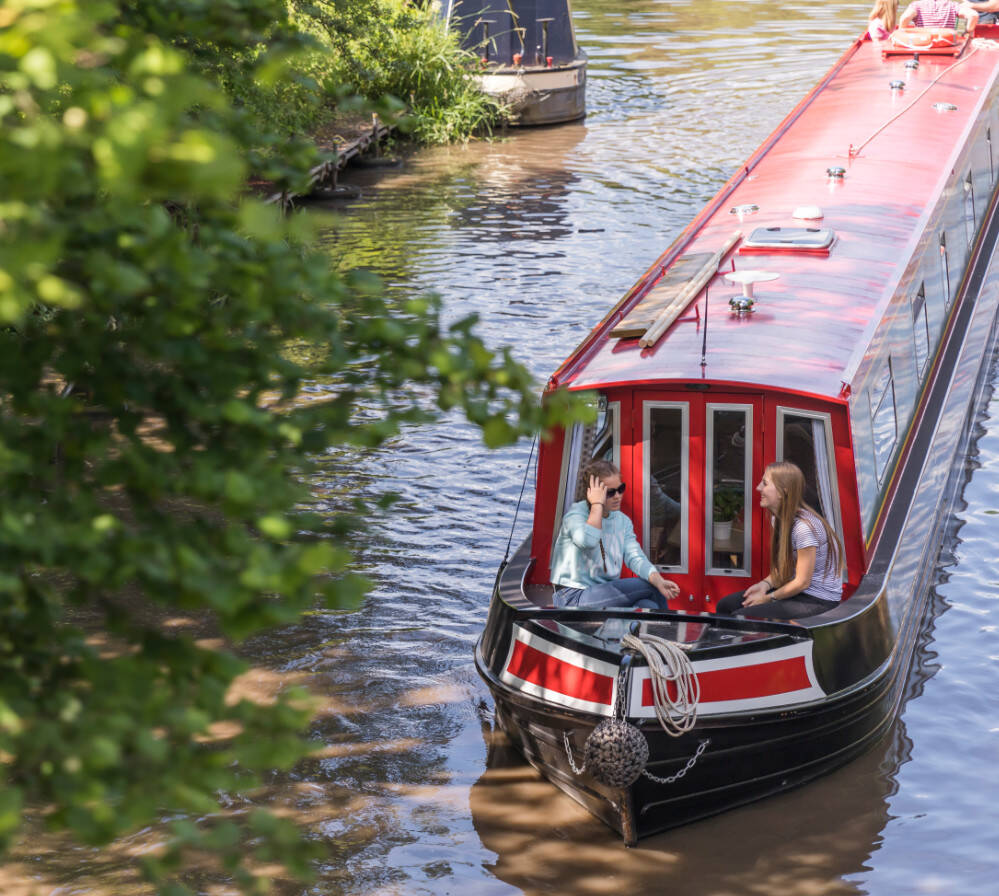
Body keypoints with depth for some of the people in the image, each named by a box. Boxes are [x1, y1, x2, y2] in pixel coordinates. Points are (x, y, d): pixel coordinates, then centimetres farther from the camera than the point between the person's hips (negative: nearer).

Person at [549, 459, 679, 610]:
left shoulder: (623, 521, 12)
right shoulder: (575, 513, -10)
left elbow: (635, 557, -3)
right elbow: (588, 541, -33)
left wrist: (658, 580, -22)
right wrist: (597, 505, -20)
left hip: (607, 594, 7)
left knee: (649, 607, -22)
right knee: (651, 587, -19)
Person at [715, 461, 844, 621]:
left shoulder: (804, 527, -24)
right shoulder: (783, 519, 6)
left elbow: (802, 582, -19)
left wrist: (768, 598, -9)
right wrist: (765, 584, -3)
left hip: (818, 601, -9)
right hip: (797, 591, 9)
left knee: (739, 617, -21)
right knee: (725, 605, 1)